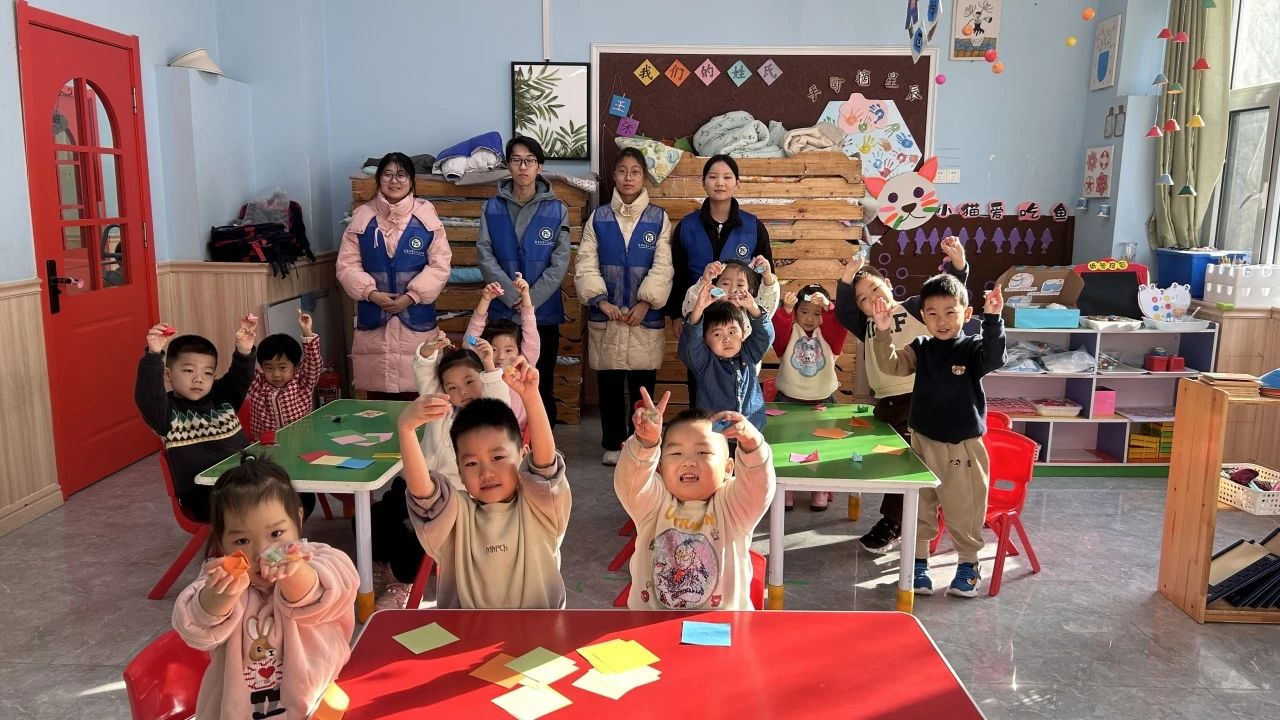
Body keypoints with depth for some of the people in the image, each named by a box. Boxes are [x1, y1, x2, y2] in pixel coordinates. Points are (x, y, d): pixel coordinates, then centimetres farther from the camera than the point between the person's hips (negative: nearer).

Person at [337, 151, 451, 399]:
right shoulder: (362, 217, 5)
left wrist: (411, 297, -12)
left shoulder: (426, 217, 1)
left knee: (414, 399, 0)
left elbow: (440, 265, -3)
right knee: (375, 394, 7)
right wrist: (372, 293, -11)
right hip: (373, 319, 2)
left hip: (416, 319, -1)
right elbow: (347, 265, 3)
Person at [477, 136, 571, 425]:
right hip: (502, 312, 1)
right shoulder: (492, 208, 3)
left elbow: (559, 264, -5)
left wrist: (530, 300, -13)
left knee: (542, 386, 7)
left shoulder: (556, 210, 0)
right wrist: (514, 298, -13)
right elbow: (486, 257, -4)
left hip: (544, 313, -1)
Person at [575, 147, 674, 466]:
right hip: (605, 316, 1)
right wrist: (602, 301, -14)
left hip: (646, 316, -1)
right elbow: (586, 264, -1)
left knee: (643, 385, 5)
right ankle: (612, 444, 20)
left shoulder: (659, 218, 3)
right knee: (609, 384, 7)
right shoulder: (598, 218, 5)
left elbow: (663, 267, -5)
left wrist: (646, 302, -16)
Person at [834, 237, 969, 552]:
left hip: (917, 399, -6)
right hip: (884, 403, 6)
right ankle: (902, 520, 29)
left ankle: (891, 524, 6)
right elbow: (843, 313, 0)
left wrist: (957, 264, -25)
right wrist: (847, 281, -12)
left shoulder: (915, 307, 2)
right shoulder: (867, 325, 14)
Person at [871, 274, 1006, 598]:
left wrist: (993, 320, -41)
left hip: (963, 447, -3)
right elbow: (891, 364, -9)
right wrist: (884, 332, -24)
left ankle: (968, 565, 28)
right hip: (922, 442, 3)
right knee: (919, 509, 13)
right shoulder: (921, 348, 2)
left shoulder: (972, 348, -7)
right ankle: (917, 563, 28)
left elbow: (994, 358, -27)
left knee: (964, 511, 8)